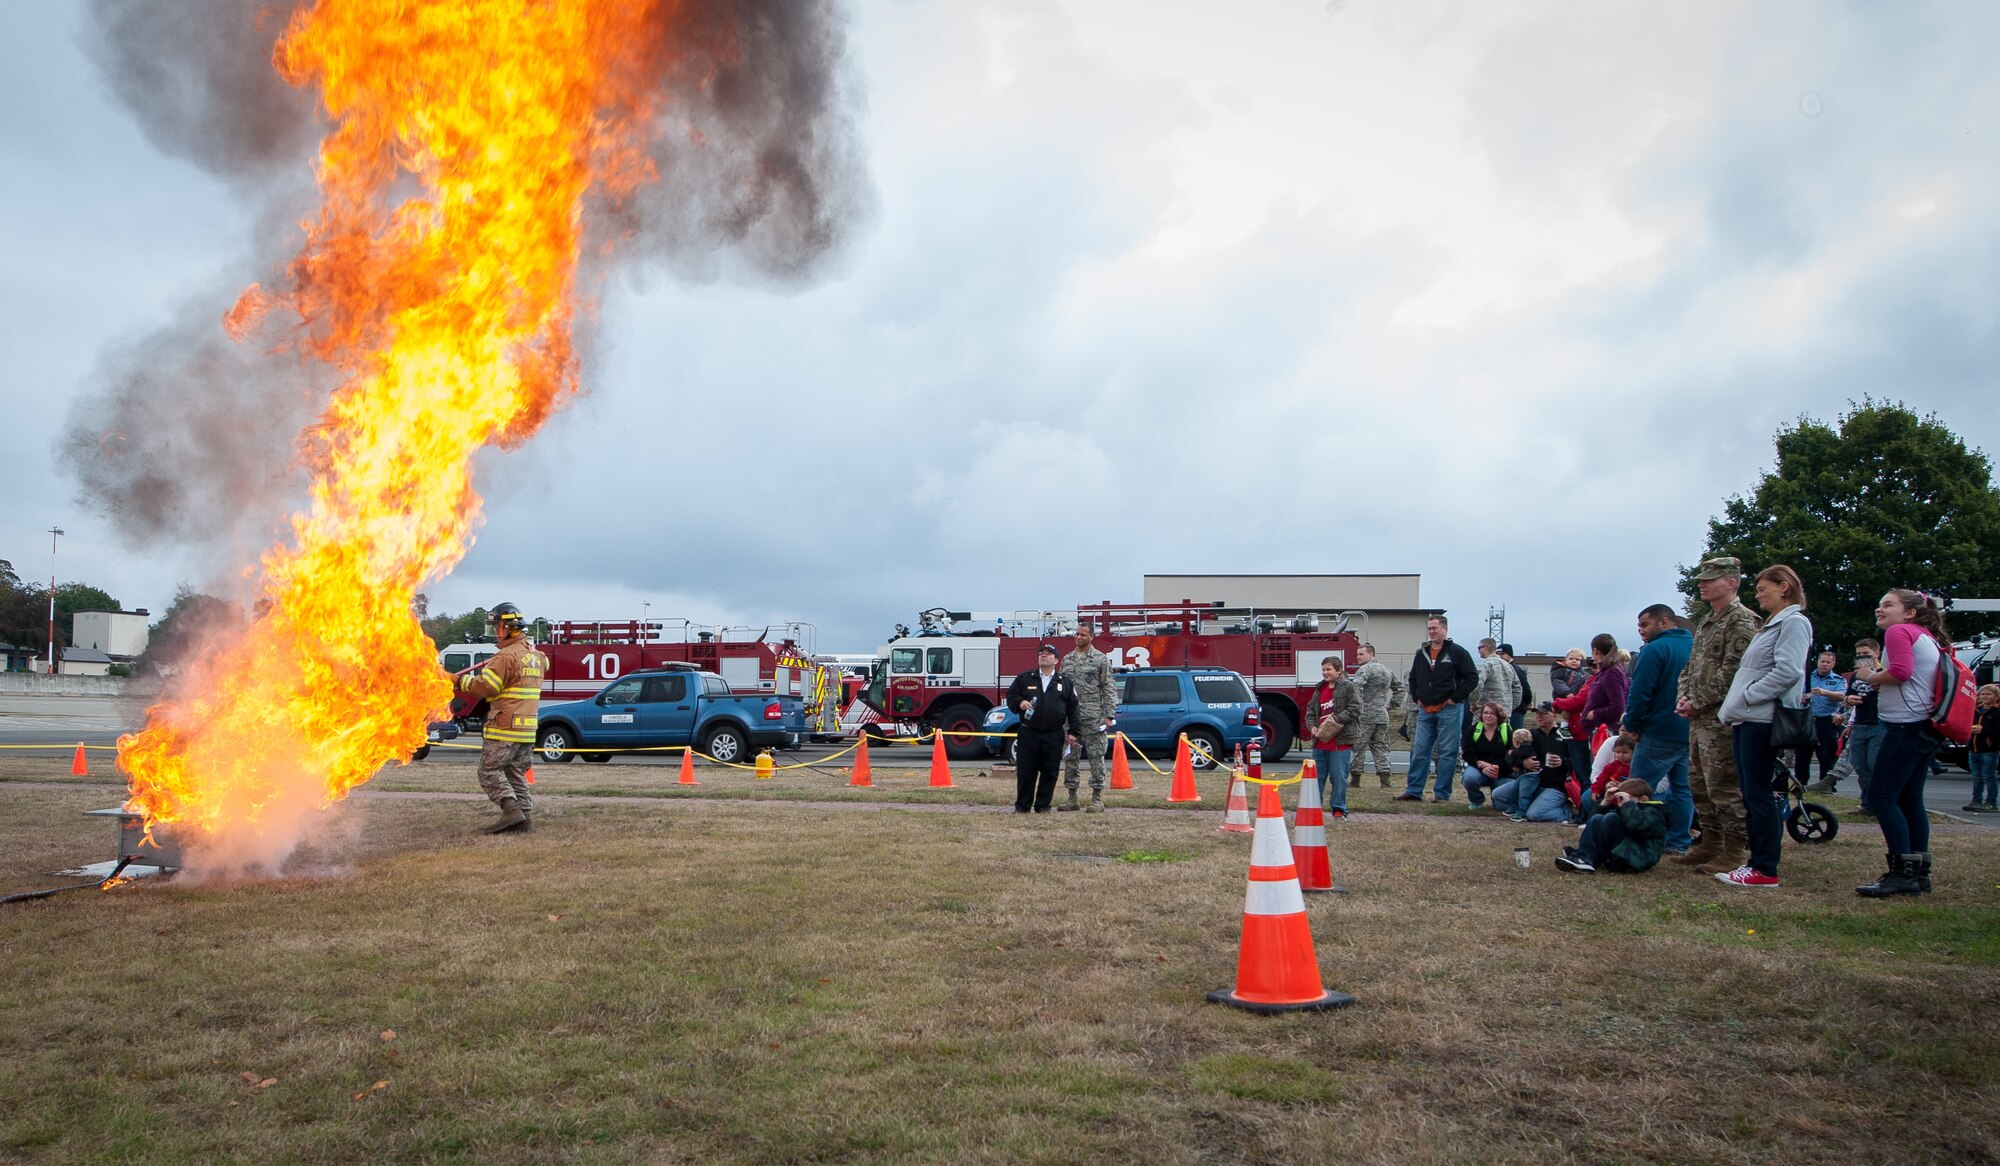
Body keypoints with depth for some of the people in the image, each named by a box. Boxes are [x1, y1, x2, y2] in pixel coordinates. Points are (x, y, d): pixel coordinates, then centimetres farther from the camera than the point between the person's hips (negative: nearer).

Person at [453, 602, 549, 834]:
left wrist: (460, 680, -2)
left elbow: (485, 686, -16)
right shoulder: (535, 654, 14)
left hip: (505, 727, -8)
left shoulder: (506, 656, -14)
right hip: (527, 728, 8)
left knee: (489, 771, -3)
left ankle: (512, 810, -15)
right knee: (516, 774, 13)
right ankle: (526, 817, 7)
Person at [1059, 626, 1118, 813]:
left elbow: (1109, 688, -3)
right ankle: (1072, 797, 14)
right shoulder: (1066, 660, 14)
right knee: (1070, 757, 7)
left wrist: (1109, 715, -10)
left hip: (1093, 717, -5)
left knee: (1096, 756, -3)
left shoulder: (1101, 659, 1)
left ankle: (1097, 799, 3)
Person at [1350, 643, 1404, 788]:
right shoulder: (1387, 670, 17)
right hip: (1383, 715, 7)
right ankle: (1384, 779, 3)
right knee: (1380, 747, 10)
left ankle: (1355, 778, 2)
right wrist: (1392, 705, 23)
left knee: (1359, 746, -1)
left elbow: (1356, 688, -26)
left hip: (1365, 715, -7)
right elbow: (1399, 687, 28)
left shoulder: (1365, 669, -10)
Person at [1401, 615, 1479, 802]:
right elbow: (1413, 678, 25)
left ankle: (1443, 793, 5)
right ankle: (1413, 791, 10)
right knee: (1419, 752, 5)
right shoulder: (1422, 653, 13)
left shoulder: (1457, 652, -4)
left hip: (1449, 710, -5)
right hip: (1425, 711, 5)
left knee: (1447, 753, -1)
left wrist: (1455, 698, -9)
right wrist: (1416, 698, 13)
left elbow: (1472, 678, -7)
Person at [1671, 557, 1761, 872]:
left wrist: (1698, 703, -15)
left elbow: (1731, 672, -19)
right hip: (1698, 718, 10)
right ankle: (1710, 844, 24)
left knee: (1724, 787, -6)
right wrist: (1683, 698, 4)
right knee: (1699, 785, 14)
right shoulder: (1705, 621, 18)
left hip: (1721, 719, -10)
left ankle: (1731, 854, 1)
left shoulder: (1741, 621, -11)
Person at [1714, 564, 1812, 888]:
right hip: (1747, 719, 10)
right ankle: (1757, 861, 15)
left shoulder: (1794, 623, -8)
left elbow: (1788, 671, -20)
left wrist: (1745, 697, -16)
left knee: (1758, 794, -7)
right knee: (1750, 794, 10)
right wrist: (1734, 707, 13)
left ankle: (1765, 869, -3)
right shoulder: (1771, 624, 22)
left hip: (1763, 720, -10)